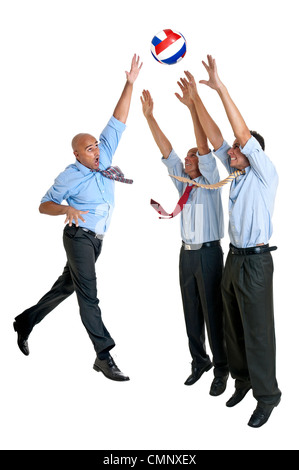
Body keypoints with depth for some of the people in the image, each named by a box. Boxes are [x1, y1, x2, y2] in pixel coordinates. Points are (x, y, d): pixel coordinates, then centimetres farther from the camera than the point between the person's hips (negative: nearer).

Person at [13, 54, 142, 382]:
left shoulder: (103, 157, 2)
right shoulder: (70, 175, -11)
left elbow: (116, 124, -1)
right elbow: (44, 205, -5)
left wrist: (129, 84, -6)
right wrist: (67, 209, -26)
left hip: (96, 239, 7)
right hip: (79, 235, -7)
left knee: (66, 286, 17)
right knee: (88, 295, -8)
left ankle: (25, 322, 36)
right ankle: (104, 356, -6)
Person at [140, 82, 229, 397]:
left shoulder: (210, 181, -1)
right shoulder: (182, 183, 13)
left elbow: (204, 147, -14)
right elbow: (166, 150, 7)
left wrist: (192, 107, -22)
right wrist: (149, 116, 2)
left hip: (208, 253, -6)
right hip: (186, 253, 6)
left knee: (212, 312, -1)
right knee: (191, 312, 11)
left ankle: (221, 368, 12)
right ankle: (199, 361, 24)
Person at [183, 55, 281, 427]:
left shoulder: (265, 174, -8)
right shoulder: (237, 174, 12)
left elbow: (244, 135, -19)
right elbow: (215, 137, 11)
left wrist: (220, 87, -21)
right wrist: (196, 100, 8)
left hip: (255, 261, -8)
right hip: (233, 257, 8)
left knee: (257, 330, -1)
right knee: (233, 326, 15)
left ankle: (267, 396, 13)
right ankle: (242, 379, 30)